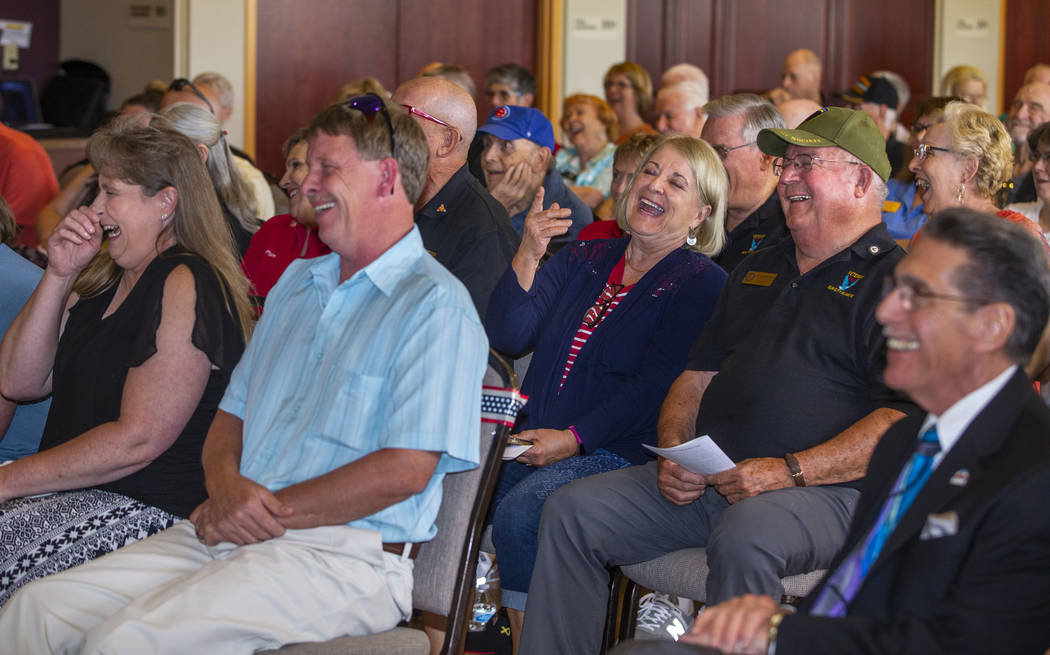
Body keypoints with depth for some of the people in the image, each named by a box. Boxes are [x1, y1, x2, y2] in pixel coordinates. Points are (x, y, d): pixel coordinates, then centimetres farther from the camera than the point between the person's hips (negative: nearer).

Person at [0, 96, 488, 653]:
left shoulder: (435, 307, -6)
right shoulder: (296, 282, 23)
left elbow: (406, 470, -15)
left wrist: (271, 511, -12)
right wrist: (225, 486, -3)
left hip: (342, 553, -8)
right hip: (230, 530, 8)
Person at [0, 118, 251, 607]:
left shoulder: (185, 286, -12)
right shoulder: (102, 278, 17)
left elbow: (138, 439, -18)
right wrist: (59, 276, 3)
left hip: (151, 510, -8)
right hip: (75, 493, 8)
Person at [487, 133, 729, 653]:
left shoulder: (700, 284, 1)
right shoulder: (583, 261, 19)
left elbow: (655, 387, -10)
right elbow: (508, 337, 8)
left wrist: (573, 438, -16)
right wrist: (528, 257, -6)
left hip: (618, 453, -5)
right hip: (534, 444, 5)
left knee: (518, 513, -31)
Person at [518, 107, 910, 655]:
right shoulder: (758, 270, 24)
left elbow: (905, 419, -13)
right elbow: (698, 375, 26)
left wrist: (789, 471, -19)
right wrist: (673, 451, 4)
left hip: (825, 488, -7)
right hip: (705, 481, 8)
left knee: (744, 536, -39)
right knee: (572, 510, -7)